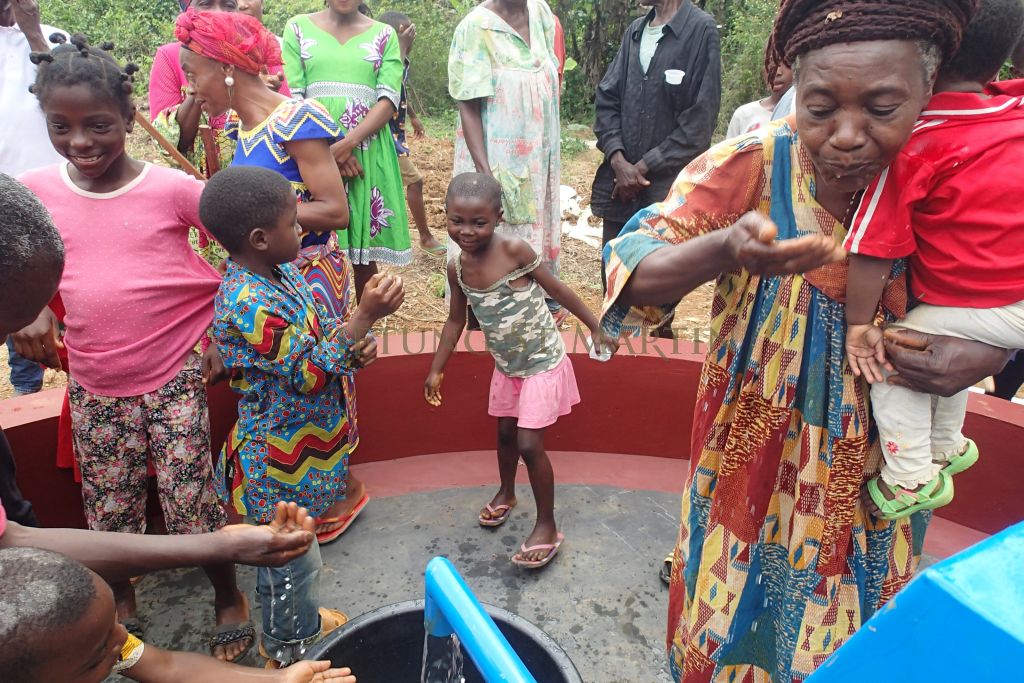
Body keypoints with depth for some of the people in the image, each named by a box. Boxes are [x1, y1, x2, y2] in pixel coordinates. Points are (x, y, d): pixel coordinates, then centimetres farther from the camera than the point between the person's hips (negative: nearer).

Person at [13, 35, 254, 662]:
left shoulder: (171, 188, -11)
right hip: (93, 383, 4)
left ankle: (229, 599, 27)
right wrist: (35, 313, -5)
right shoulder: (36, 192, -1)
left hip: (176, 374, -3)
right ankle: (121, 602, 42)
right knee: (108, 506, 16)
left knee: (192, 500, 2)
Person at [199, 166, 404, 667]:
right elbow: (311, 374, -28)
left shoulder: (278, 270, -2)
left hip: (299, 443, 9)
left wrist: (351, 349, -10)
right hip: (281, 461, -9)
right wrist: (366, 315, -30)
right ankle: (291, 652, 37)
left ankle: (297, 621, 51)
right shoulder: (250, 306, -31)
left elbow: (311, 336, 11)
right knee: (294, 558, 13)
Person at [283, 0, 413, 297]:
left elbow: (389, 100, -2)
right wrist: (327, 149, -12)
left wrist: (348, 143, -16)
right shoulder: (298, 27, 8)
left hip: (368, 152, 0)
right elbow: (292, 97, 1)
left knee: (364, 251, 3)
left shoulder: (384, 34, 9)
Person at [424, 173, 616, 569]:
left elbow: (559, 291, -14)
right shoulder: (457, 267, -9)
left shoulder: (515, 250, -25)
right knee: (505, 432, 22)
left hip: (542, 363, -5)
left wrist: (596, 329, -8)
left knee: (529, 444, -7)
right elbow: (456, 319, 5)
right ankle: (506, 493, 50)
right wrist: (437, 370, 8)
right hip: (506, 365, 6)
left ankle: (547, 527, 13)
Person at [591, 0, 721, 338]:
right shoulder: (634, 31, 12)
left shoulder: (701, 30, -7)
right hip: (620, 181, 5)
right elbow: (606, 98, 9)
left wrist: (645, 166, -10)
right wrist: (617, 159, -7)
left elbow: (700, 119, -11)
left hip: (666, 184, -5)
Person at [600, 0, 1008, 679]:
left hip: (879, 467, 2)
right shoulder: (752, 165, -19)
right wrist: (723, 250, -45)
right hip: (755, 460, -1)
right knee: (738, 628, 19)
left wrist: (986, 353, -20)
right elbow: (633, 274, -24)